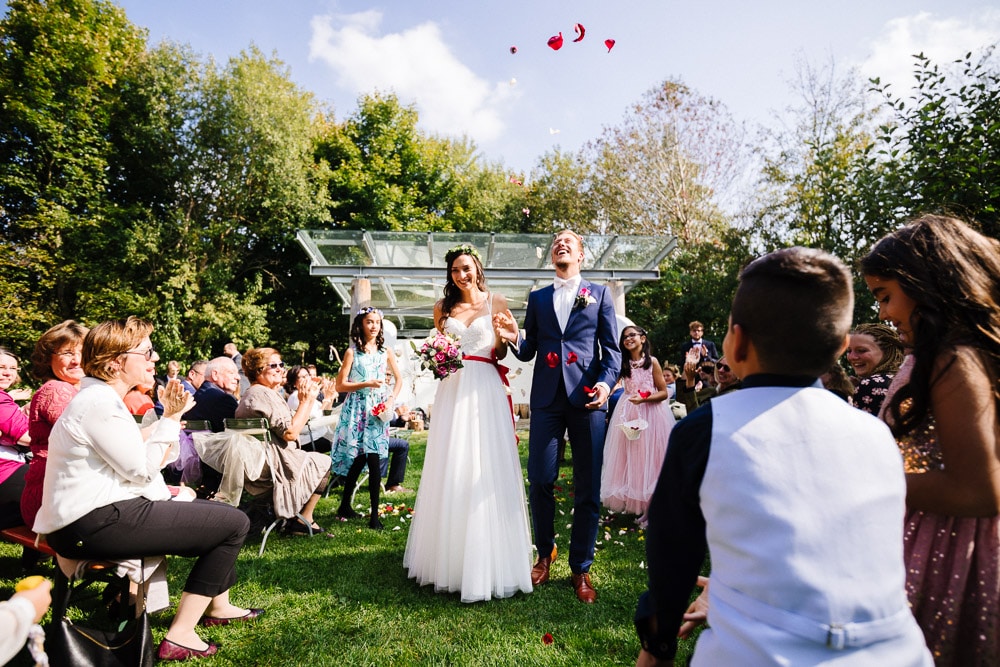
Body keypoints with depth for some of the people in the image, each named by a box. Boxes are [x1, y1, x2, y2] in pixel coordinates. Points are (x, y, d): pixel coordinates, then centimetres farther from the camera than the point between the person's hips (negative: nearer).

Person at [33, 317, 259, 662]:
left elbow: (140, 463, 13)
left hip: (102, 513, 11)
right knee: (235, 523, -13)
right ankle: (180, 637, -2)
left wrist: (171, 416, 4)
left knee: (220, 511, 20)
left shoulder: (103, 398, 14)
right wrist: (172, 417, -12)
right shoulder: (99, 403, -19)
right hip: (95, 525, -11)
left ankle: (219, 606, 34)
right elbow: (142, 469, -18)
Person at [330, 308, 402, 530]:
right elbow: (340, 385, -4)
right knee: (359, 459, -6)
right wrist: (367, 384, -13)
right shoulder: (352, 352, 0)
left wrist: (391, 400, -1)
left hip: (378, 409, 3)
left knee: (360, 460, 0)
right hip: (357, 409, -3)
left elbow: (398, 380, 15)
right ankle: (345, 507, 10)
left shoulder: (385, 352, 9)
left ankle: (345, 507, 15)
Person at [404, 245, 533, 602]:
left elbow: (501, 353, 5)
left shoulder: (496, 302, 4)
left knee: (485, 471, -1)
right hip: (452, 390, 3)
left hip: (485, 391, -3)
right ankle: (448, 557, 23)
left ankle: (486, 563, 13)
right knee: (449, 472, 6)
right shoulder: (443, 307, 12)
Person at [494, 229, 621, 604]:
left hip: (588, 397, -1)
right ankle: (545, 555, 25)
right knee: (540, 481, 1)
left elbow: (612, 348, 4)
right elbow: (528, 352, 11)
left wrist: (607, 382, -13)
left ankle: (581, 569, 21)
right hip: (547, 399, 1)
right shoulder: (537, 298, 16)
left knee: (588, 489, 4)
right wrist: (513, 338, -11)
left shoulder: (599, 294, 12)